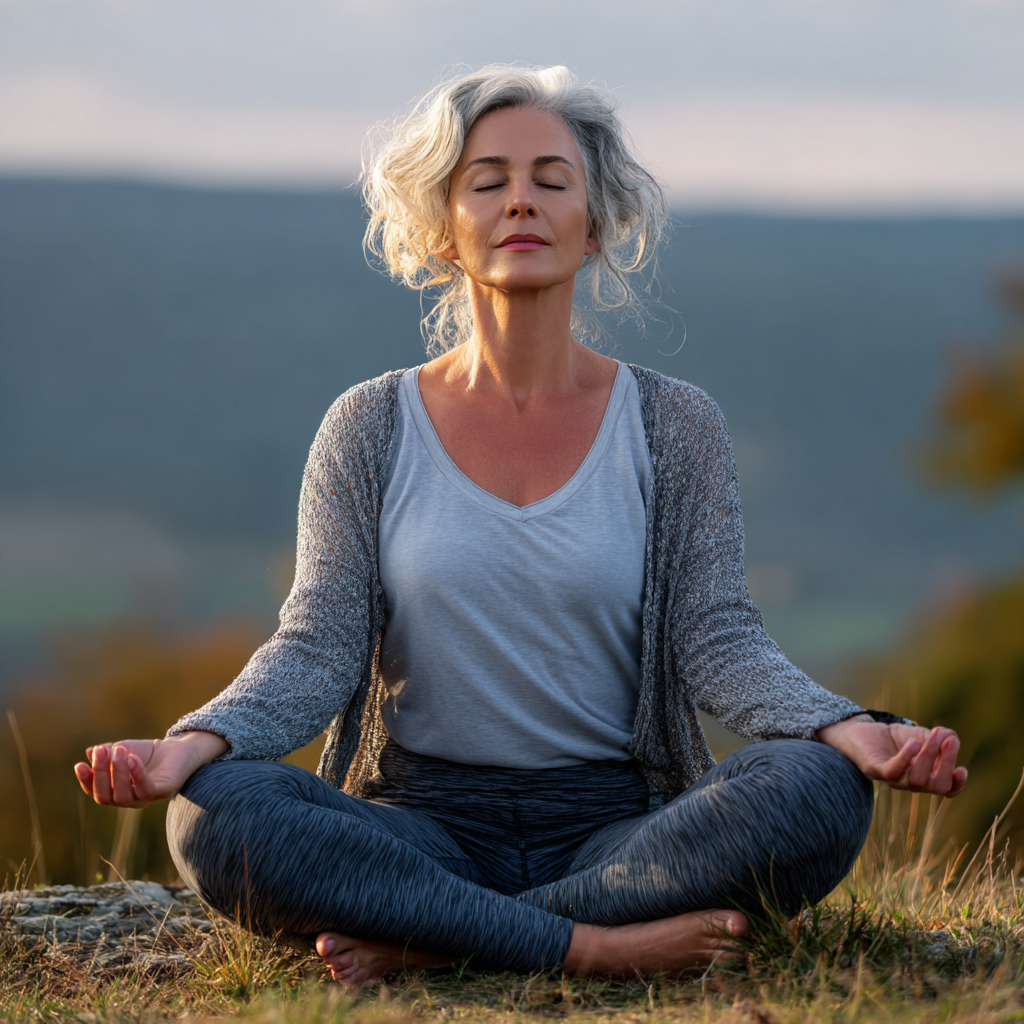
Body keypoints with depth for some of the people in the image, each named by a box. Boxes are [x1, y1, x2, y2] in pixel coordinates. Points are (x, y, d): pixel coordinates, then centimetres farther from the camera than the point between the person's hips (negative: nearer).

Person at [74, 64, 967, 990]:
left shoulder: (674, 427, 7)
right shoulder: (372, 429, 7)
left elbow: (716, 641, -1)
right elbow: (318, 647, -1)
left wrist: (852, 731, -22)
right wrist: (194, 742, -22)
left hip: (618, 824, 1)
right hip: (422, 824, -1)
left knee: (817, 792, -31)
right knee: (219, 815, -31)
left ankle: (427, 943, -25)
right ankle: (600, 944, -29)